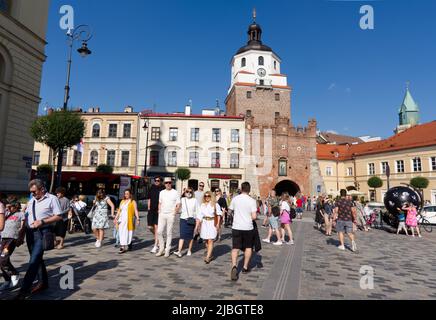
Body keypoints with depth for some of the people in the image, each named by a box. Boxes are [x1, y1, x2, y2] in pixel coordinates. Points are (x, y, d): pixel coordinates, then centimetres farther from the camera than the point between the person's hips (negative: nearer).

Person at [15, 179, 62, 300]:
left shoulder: (52, 199, -6)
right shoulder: (31, 201, 15)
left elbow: (59, 216, -10)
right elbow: (26, 218, 17)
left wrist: (42, 221, -18)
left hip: (42, 232, -7)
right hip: (30, 232, 7)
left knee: (34, 260, -12)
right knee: (37, 259, 15)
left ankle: (23, 291, -8)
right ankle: (43, 282, 29)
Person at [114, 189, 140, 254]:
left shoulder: (133, 202, 1)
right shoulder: (122, 201, 17)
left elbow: (136, 211, -6)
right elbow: (119, 210, 20)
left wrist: (137, 219, -13)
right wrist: (116, 218, 17)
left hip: (129, 219, -5)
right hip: (122, 219, 5)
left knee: (127, 232, -3)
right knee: (121, 233, 1)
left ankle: (125, 247, 6)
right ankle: (122, 246, 5)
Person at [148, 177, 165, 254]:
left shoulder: (163, 189, -7)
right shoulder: (152, 188, 10)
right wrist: (149, 208, 12)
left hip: (158, 211, -6)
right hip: (151, 210, 6)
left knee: (156, 227, -6)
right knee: (150, 227, 8)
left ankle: (155, 246, -1)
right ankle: (159, 238, 35)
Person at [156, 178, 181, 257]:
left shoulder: (175, 193, -2)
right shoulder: (162, 192, 10)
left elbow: (178, 205, -2)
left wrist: (174, 213, -10)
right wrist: (159, 211, 6)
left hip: (170, 215, -4)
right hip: (162, 214, 4)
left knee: (169, 233, 2)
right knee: (159, 231, 2)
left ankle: (167, 250, 12)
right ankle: (161, 248, 17)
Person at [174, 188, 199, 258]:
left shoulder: (194, 200, 2)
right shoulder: (182, 200, 6)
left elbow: (197, 211, 3)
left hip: (191, 220, 0)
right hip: (183, 219, 0)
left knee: (190, 236, 9)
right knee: (182, 236, -6)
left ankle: (189, 250, 22)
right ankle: (179, 251, -9)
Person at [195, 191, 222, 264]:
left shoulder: (215, 205, -2)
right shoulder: (202, 205, 9)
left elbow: (219, 214, -3)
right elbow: (199, 216, 9)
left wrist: (218, 224, -12)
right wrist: (197, 226, 7)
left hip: (212, 223, -4)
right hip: (204, 223, 4)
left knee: (210, 241, -10)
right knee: (206, 241, 8)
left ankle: (207, 257, -11)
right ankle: (210, 255, 24)